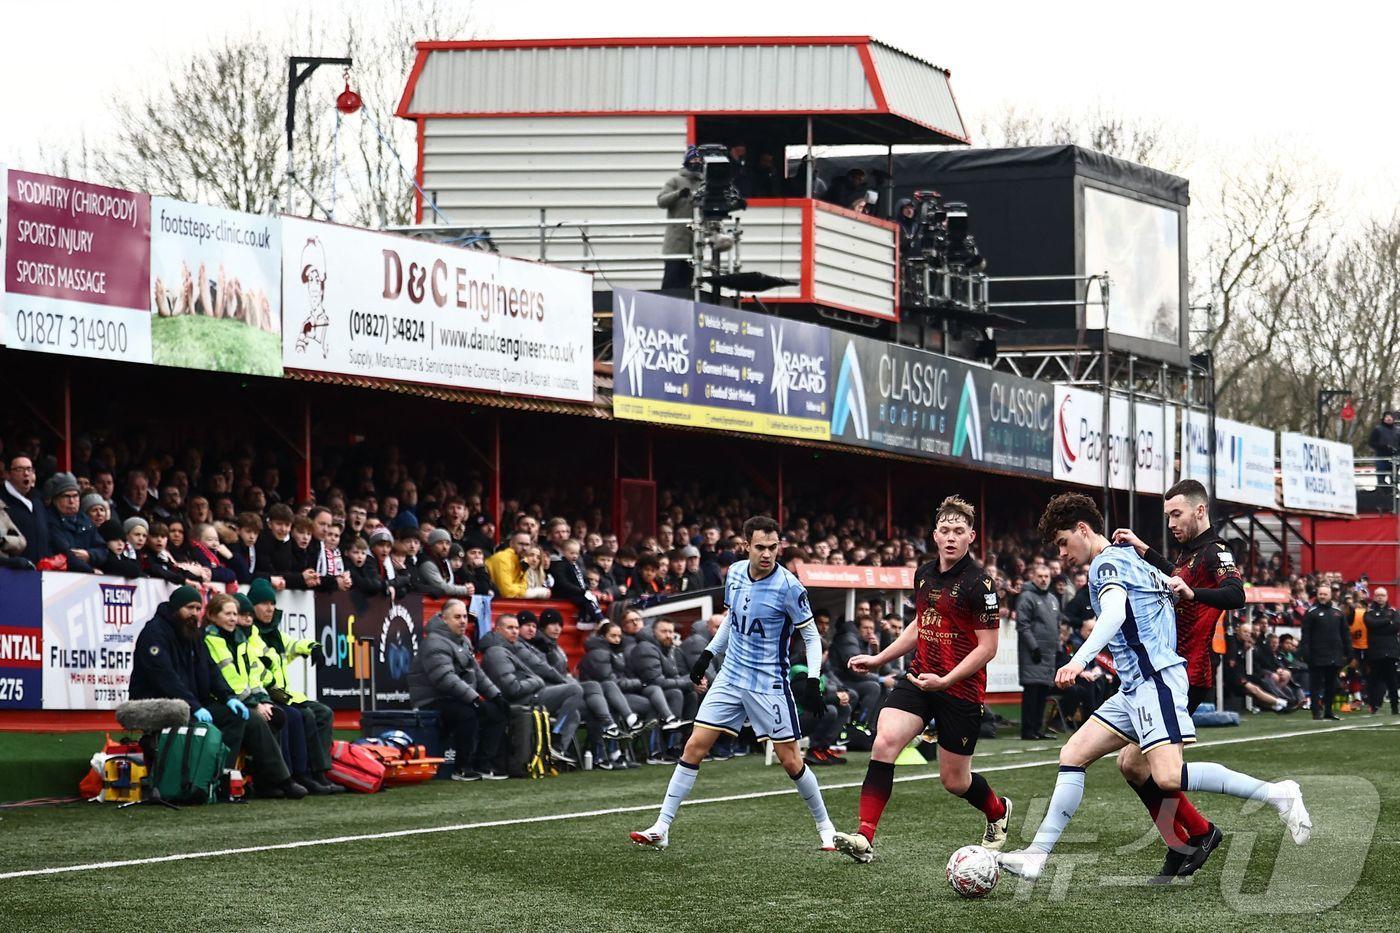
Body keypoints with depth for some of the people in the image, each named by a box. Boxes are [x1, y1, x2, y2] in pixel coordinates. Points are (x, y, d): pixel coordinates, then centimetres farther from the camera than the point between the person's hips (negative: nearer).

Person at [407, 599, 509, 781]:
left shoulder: (463, 641, 17)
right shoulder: (436, 643, -16)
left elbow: (477, 673, 22)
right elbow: (447, 679, -28)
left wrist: (496, 696, 10)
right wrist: (474, 699, -31)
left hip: (456, 700, 10)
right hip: (433, 703, -10)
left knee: (497, 712, 1)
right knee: (467, 713, -34)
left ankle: (483, 765, 1)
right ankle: (463, 768, -22)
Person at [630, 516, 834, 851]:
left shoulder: (787, 585, -15)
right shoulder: (735, 573, 1)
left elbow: (811, 636, -7)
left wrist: (812, 681, -17)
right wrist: (708, 654, 16)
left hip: (769, 684, -4)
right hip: (730, 677, 5)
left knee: (791, 761, -1)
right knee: (695, 746, -3)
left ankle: (825, 826, 19)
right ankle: (661, 828, -1)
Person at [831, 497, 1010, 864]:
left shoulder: (980, 583, -14)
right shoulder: (924, 574, 8)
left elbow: (987, 647, -14)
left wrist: (946, 680, -22)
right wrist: (878, 659, 22)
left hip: (961, 690, -5)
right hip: (920, 678, 6)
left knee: (954, 780, 6)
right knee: (884, 742, -19)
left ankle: (998, 811, 41)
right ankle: (864, 837, -22)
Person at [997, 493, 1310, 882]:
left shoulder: (1107, 562, -8)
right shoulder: (1133, 559, 22)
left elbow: (1115, 612, -27)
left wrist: (1080, 660, -39)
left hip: (1153, 679, -11)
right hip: (1137, 687, 11)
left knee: (1168, 777, -22)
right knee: (1073, 754, 5)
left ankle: (1277, 794, -14)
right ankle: (1037, 855, 1)